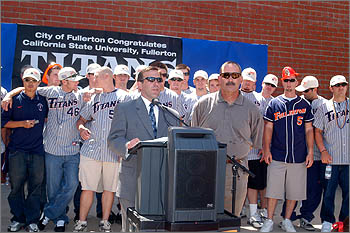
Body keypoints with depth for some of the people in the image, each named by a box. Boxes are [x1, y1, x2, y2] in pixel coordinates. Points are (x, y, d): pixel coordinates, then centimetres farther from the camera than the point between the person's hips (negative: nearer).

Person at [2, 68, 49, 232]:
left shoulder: (43, 100, 8)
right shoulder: (15, 100, 3)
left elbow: (48, 117, 25)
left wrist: (38, 123, 6)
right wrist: (22, 123, -10)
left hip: (37, 150, 1)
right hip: (17, 149, -1)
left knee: (35, 186, 3)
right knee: (16, 185, 4)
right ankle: (18, 218, 19)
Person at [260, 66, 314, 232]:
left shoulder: (304, 105, 8)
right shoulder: (274, 103, 5)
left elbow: (308, 130, 8)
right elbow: (268, 128, 5)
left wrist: (310, 152, 1)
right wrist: (266, 149, -3)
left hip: (298, 156, 1)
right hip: (277, 156, -1)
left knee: (295, 191, 7)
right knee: (273, 189, 1)